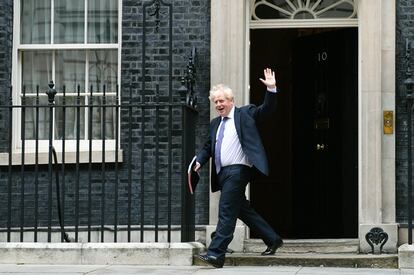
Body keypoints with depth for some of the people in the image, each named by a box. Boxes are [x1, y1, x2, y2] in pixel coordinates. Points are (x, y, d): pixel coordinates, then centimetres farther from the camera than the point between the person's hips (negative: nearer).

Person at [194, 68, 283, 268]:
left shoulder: (245, 114, 4)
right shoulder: (215, 124, 22)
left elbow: (266, 110, -6)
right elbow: (208, 146, 25)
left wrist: (271, 89, -20)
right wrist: (199, 161, 6)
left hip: (237, 170, -8)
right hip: (223, 173, 8)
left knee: (226, 211, -13)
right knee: (243, 210, 14)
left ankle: (216, 253, -16)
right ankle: (272, 240, 26)